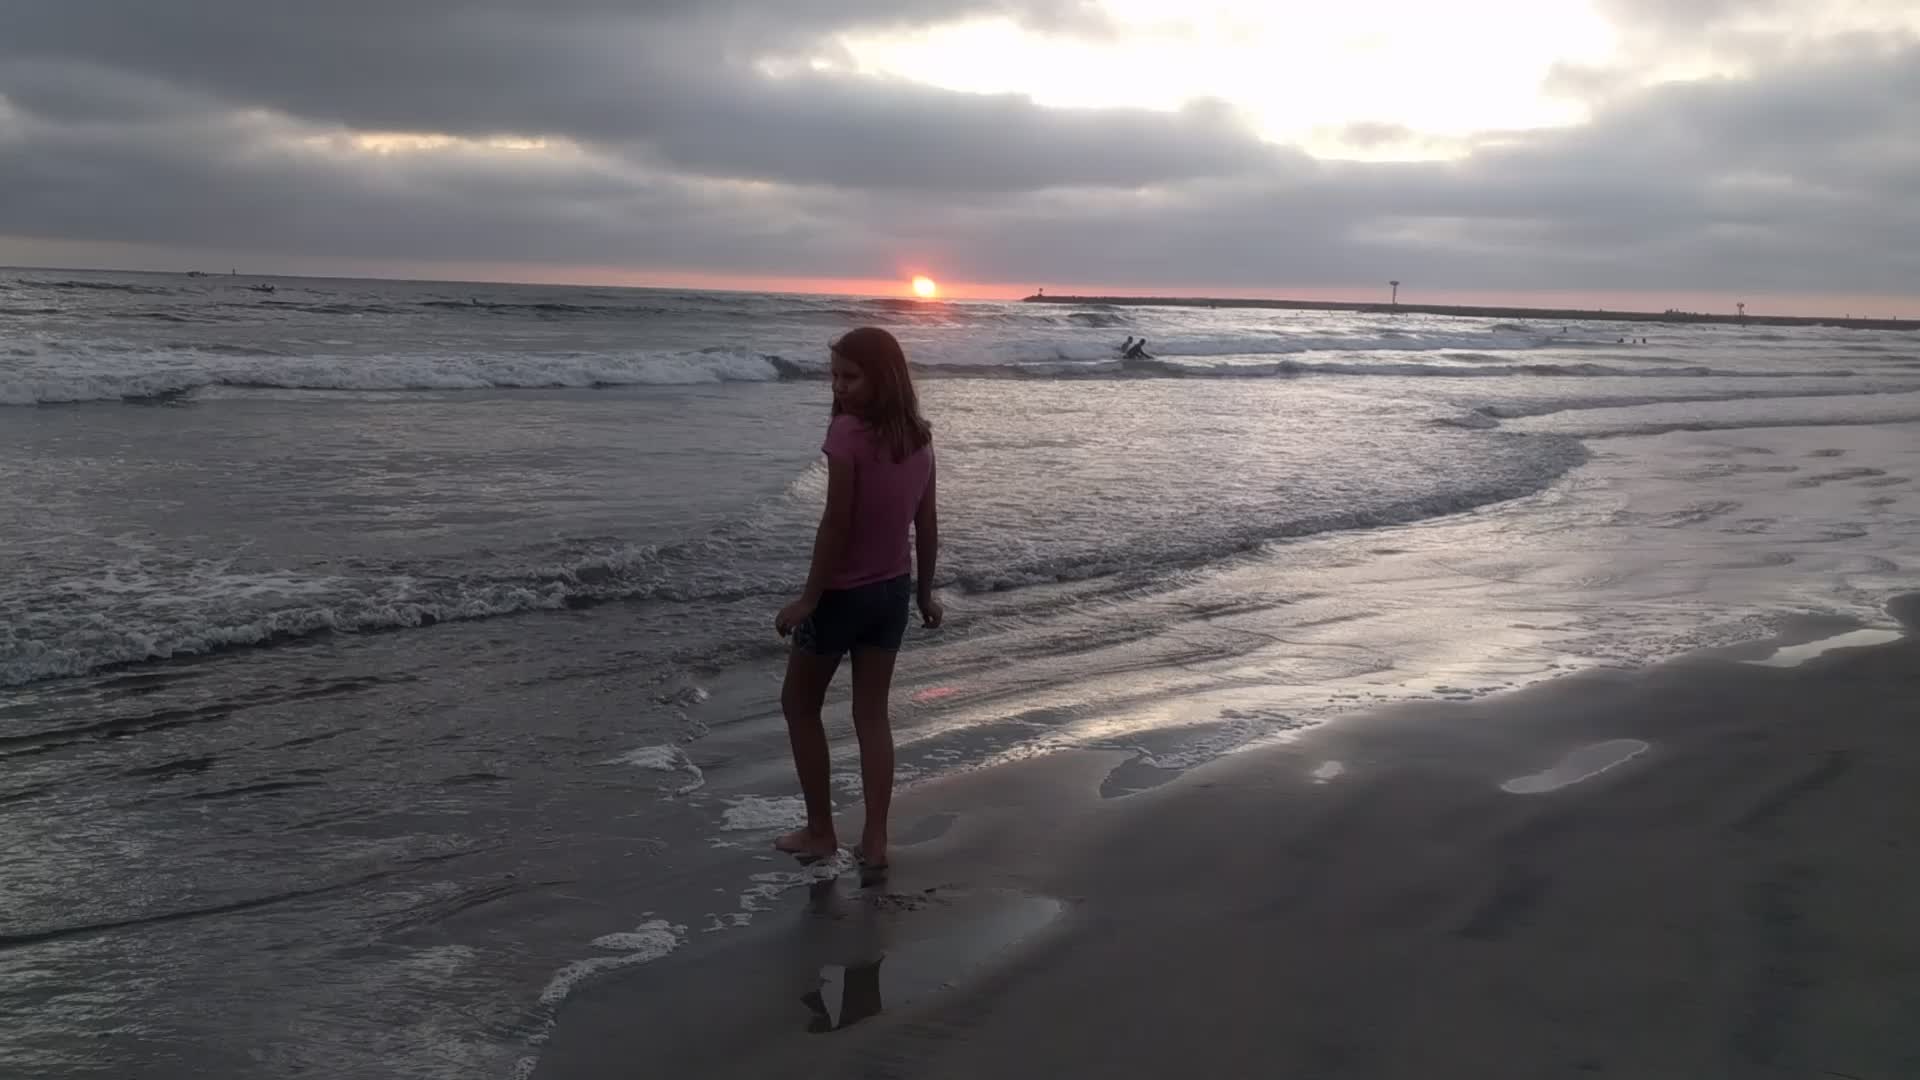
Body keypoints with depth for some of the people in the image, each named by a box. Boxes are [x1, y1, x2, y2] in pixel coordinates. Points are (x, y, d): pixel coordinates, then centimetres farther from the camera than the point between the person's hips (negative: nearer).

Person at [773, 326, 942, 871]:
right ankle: (875, 840, 15)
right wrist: (925, 592, 16)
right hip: (892, 590, 6)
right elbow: (928, 523, 6)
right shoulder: (918, 435, 0)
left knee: (799, 704, 14)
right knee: (872, 714, 14)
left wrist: (809, 597, -14)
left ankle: (820, 831, 19)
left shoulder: (848, 432, -22)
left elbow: (836, 523, -22)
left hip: (843, 592, -6)